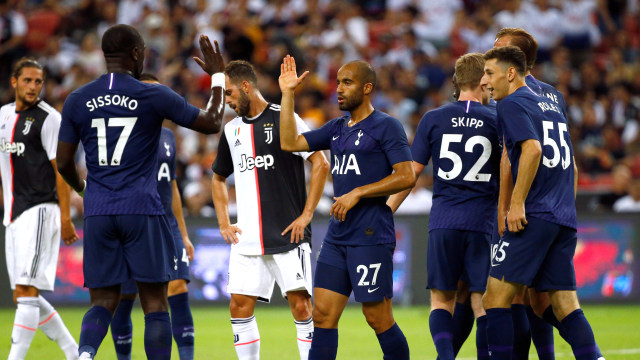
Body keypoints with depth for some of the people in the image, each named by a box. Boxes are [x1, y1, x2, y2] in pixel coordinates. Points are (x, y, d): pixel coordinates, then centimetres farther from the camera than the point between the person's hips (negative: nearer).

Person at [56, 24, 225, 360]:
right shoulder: (154, 96, -4)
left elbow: (64, 163, 10)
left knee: (102, 302, 8)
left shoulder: (77, 101, 5)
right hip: (142, 211, -3)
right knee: (155, 303, 4)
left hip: (97, 212, 3)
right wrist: (217, 76, 18)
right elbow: (212, 122, 4)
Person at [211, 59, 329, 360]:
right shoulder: (232, 130, 14)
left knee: (300, 304, -7)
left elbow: (320, 164, -6)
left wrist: (306, 215, -9)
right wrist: (224, 223, 16)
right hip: (247, 239, 6)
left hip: (288, 234, -5)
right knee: (239, 306, 0)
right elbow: (218, 178, 28)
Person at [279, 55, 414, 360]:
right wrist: (287, 94, 8)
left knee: (378, 318, -4)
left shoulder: (385, 127, -6)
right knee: (322, 314, 1)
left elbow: (406, 176, -13)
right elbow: (289, 143, 12)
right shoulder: (337, 128, 16)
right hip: (337, 237, 7)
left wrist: (357, 193, -16)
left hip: (372, 237, -7)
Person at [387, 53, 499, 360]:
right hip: (483, 222, -1)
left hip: (443, 222, 1)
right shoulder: (497, 122, 2)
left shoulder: (433, 119, 4)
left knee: (442, 300, 6)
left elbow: (410, 173, 3)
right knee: (483, 303, 2)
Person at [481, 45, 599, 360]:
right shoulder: (551, 106, 23)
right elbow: (571, 167, 26)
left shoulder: (512, 105, -3)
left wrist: (517, 203, -18)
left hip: (534, 216, -8)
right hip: (565, 221, 8)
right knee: (566, 305, 4)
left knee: (496, 297, -6)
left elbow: (532, 149, -19)